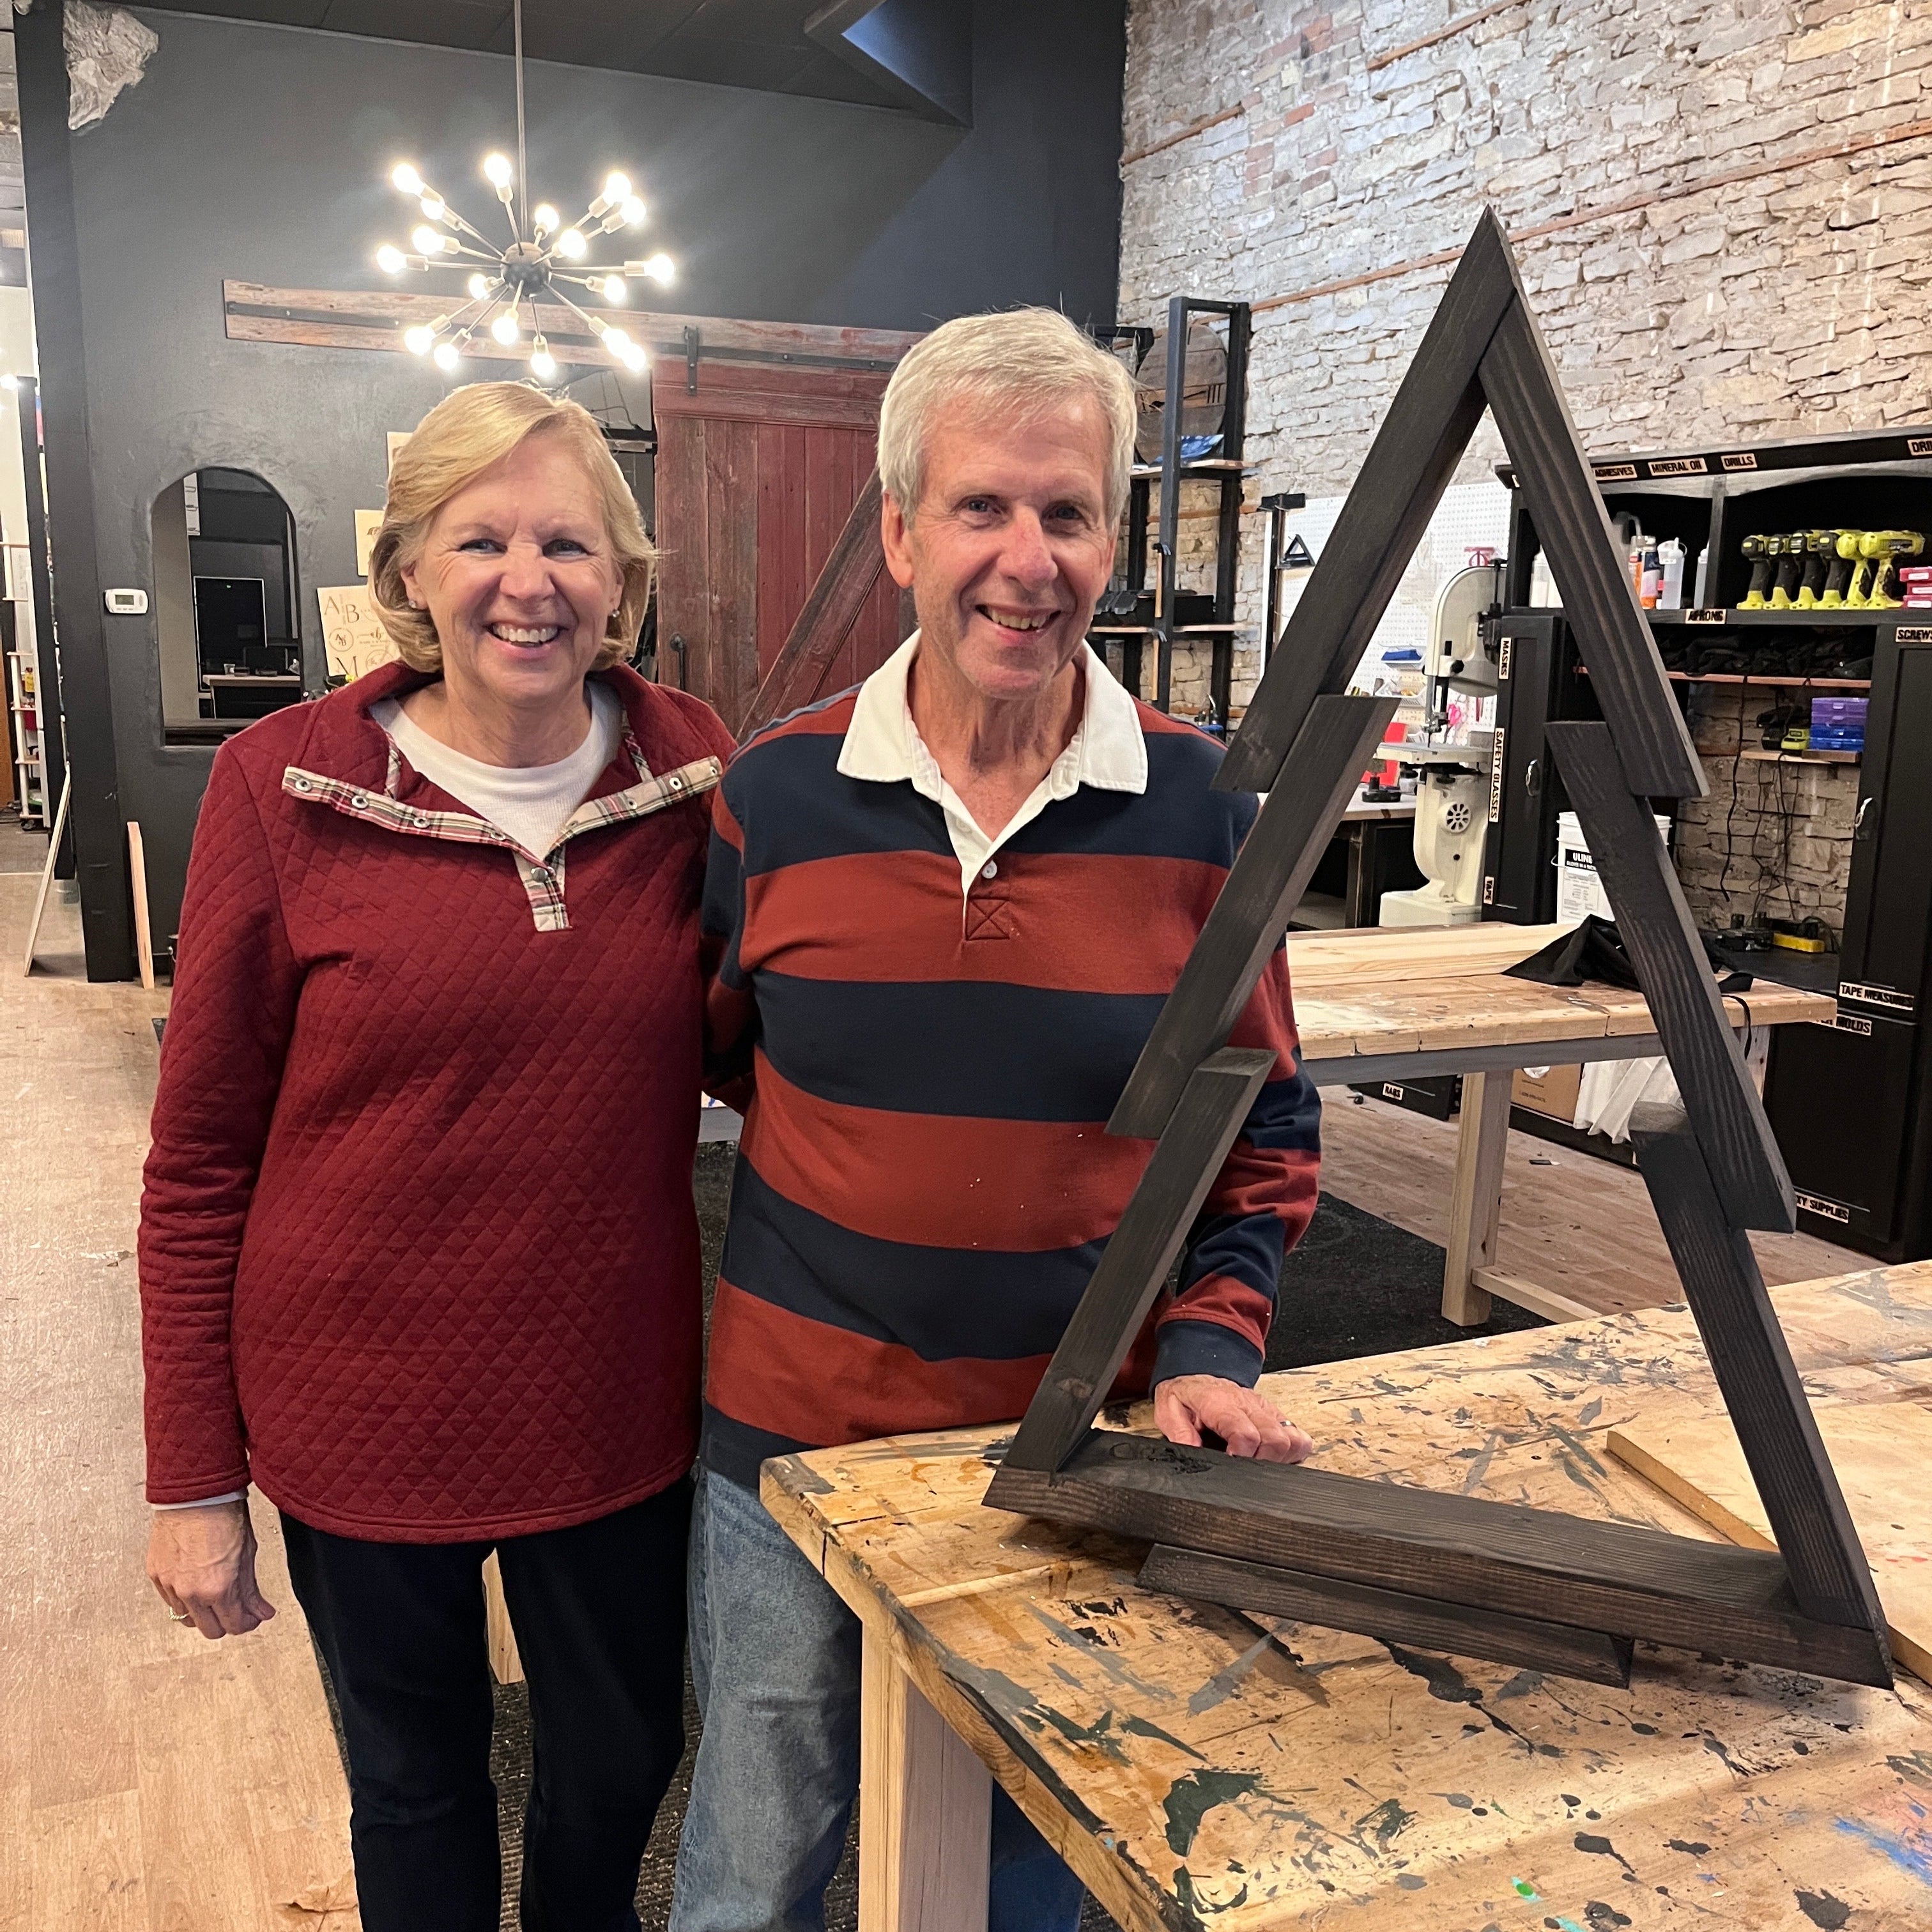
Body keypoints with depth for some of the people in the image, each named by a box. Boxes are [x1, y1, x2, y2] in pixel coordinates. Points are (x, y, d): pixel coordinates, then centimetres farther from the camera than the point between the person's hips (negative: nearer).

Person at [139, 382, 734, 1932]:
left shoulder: (695, 772, -6)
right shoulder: (284, 788, -11)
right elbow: (201, 1156, -6)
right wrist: (194, 1478, -4)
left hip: (618, 1402, 2)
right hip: (365, 1418, -2)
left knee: (623, 1762, 23)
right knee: (417, 1781, 21)